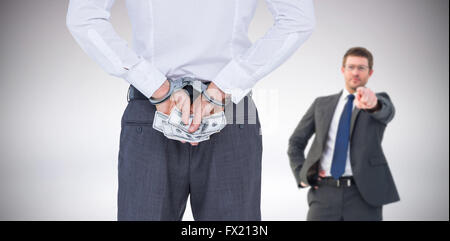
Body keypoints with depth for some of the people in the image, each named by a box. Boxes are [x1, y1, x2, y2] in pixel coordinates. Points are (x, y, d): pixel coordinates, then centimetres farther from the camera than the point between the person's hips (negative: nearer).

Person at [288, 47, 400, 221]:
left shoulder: (380, 101, 9)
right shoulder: (322, 104, 16)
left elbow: (386, 111, -17)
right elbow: (296, 142, 22)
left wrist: (372, 103, -41)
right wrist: (301, 175, 5)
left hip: (363, 195, -1)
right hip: (325, 193, 2)